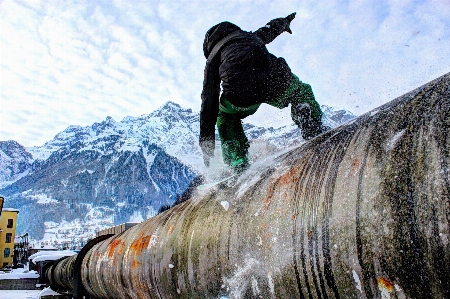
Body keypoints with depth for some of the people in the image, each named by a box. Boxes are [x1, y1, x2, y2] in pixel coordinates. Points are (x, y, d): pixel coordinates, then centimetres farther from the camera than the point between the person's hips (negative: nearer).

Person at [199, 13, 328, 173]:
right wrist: (285, 21, 82)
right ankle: (315, 131, 13)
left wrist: (207, 147, 27)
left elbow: (208, 104, 23)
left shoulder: (212, 59, 26)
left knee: (224, 117, 33)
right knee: (301, 91, 36)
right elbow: (272, 27, 55)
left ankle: (238, 161, 16)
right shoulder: (250, 36, 34)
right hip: (276, 84, 2)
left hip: (241, 98, -1)